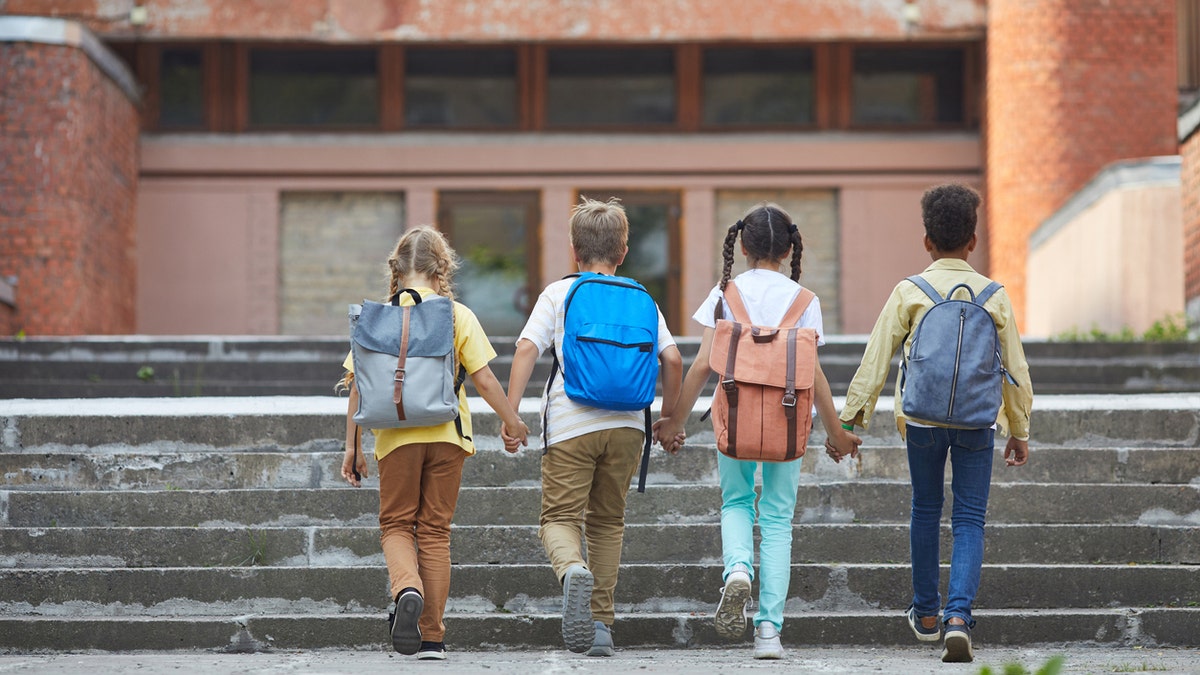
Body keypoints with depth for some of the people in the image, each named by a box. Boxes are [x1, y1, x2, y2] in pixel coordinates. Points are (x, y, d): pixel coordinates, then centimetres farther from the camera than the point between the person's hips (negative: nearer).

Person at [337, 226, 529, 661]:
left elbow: (359, 386, 1)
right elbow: (484, 380, -2)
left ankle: (407, 590, -20)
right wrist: (512, 421, 13)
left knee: (396, 523, 11)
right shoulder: (458, 315, 1)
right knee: (435, 530, 8)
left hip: (396, 436, 0)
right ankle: (432, 637, 7)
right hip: (447, 434, 1)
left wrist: (352, 445, 8)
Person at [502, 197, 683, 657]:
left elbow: (527, 349, -8)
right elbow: (672, 359, 2)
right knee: (608, 521, 15)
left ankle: (573, 570, -32)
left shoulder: (558, 294, 5)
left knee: (559, 517, 3)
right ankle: (601, 624, 10)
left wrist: (510, 411, -6)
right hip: (626, 424, 2)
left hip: (570, 425, -2)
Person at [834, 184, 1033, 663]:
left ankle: (926, 613, 28)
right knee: (969, 520, 3)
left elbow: (875, 359, -3)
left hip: (923, 418, 0)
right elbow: (1016, 368, 7)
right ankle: (958, 615, -16)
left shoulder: (909, 292, -1)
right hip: (977, 421, 0)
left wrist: (851, 420, 2)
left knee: (926, 511, 18)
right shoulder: (994, 296, 3)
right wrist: (1019, 431, 17)